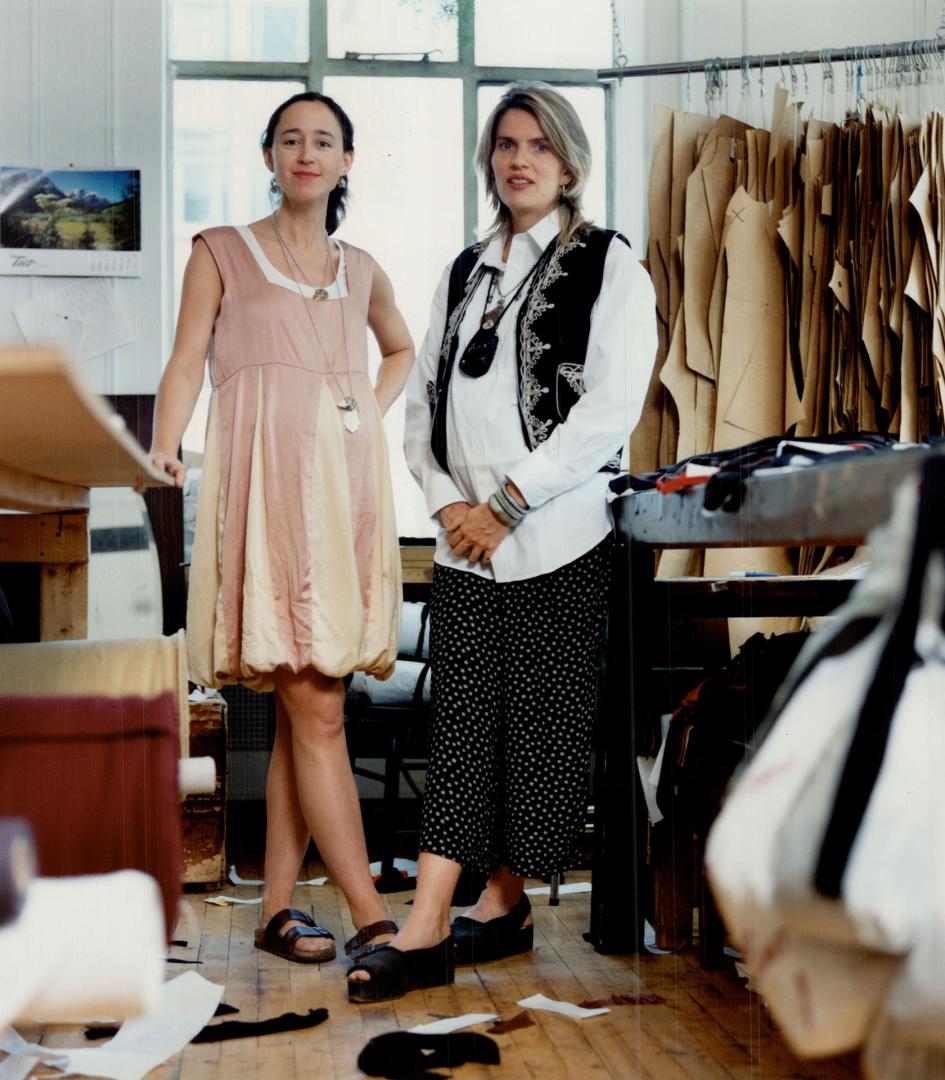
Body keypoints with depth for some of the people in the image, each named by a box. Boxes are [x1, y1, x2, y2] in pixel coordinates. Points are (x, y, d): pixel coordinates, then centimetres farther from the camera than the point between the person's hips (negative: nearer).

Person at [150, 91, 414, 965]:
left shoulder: (361, 269, 18)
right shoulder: (222, 252, 7)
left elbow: (400, 349, 35)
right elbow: (188, 364, -1)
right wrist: (162, 451, -17)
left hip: (347, 484, 5)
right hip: (268, 485, -5)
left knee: (306, 706, 4)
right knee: (316, 709, -11)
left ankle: (279, 907, 11)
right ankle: (371, 916, -11)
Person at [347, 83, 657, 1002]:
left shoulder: (609, 265, 1)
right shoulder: (464, 273, 18)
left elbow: (611, 406, -11)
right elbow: (423, 398, 16)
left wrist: (507, 504, -13)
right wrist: (446, 500, -2)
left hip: (558, 539, -4)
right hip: (465, 540, 4)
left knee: (539, 724, 1)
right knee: (460, 727, -1)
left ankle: (502, 903, 16)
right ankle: (426, 932, -3)